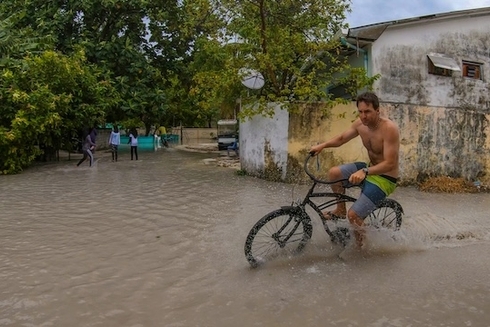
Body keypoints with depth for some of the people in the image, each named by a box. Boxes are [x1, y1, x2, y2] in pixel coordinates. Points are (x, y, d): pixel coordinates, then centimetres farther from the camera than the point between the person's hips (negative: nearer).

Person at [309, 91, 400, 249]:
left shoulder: (389, 128, -28)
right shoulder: (360, 123, -7)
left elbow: (390, 164, -31)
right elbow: (341, 138, 10)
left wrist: (364, 172, -45)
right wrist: (322, 145, -7)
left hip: (385, 178, -7)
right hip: (369, 168, 8)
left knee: (353, 215, -17)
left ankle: (360, 235, 16)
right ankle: (341, 209, 21)